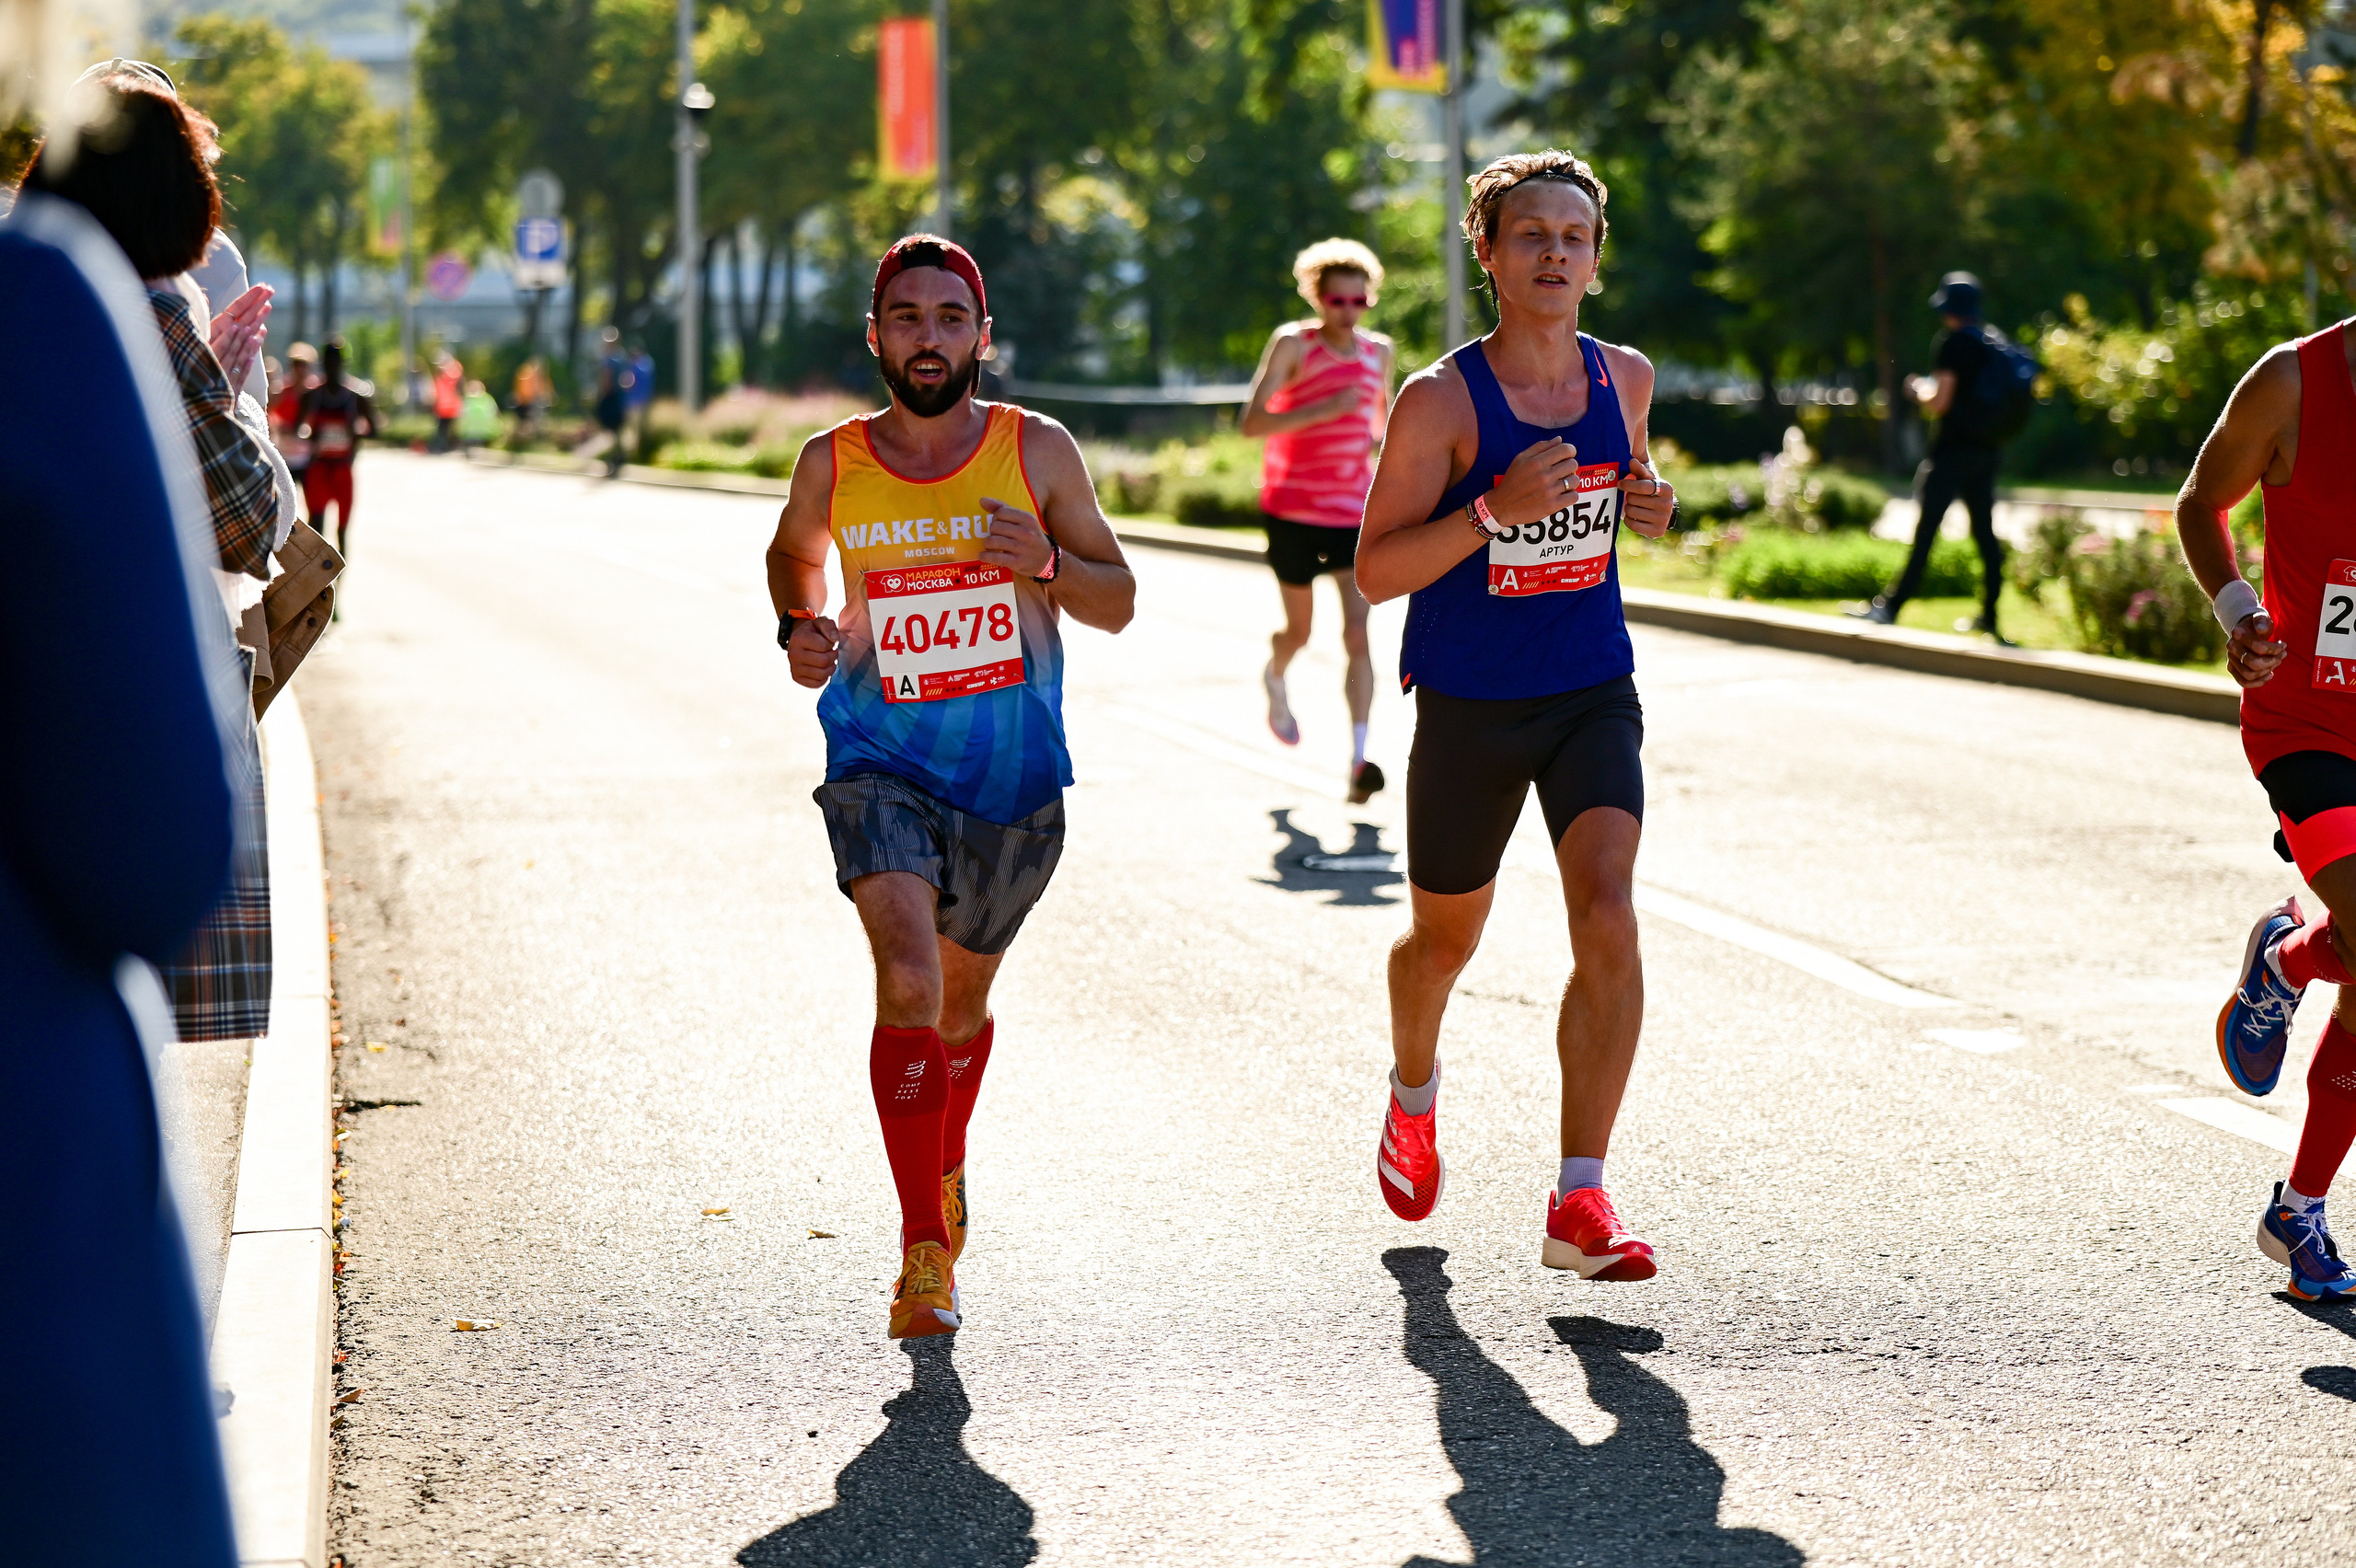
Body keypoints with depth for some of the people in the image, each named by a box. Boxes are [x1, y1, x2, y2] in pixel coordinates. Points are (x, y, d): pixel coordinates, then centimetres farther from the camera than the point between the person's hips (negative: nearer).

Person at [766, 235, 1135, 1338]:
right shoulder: (831, 465, -3)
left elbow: (1118, 603, 1)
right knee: (908, 975, -24)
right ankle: (924, 1250, -21)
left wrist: (1045, 565, -19)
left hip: (1015, 776, 2)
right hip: (881, 766, -1)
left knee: (963, 1000, 18)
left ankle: (945, 1164, 50)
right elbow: (792, 555, 19)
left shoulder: (1038, 452, -5)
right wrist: (798, 629, -2)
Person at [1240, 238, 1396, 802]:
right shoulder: (1293, 344, -9)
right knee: (1299, 631, 12)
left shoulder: (1378, 351, 5)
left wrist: (1384, 440, 5)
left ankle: (1358, 760, -19)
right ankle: (1275, 680, 50)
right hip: (1293, 509, -2)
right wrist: (1326, 409, -28)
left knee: (1358, 632, -13)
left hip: (1354, 512, 2)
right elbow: (1252, 422, -19)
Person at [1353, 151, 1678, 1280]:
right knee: (1446, 935, 16)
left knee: (1608, 923, -18)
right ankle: (1414, 1092, 51)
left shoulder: (1624, 379, 2)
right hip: (1470, 707, -2)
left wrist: (1649, 507, -1)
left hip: (1594, 694, 2)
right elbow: (1375, 570, -14)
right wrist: (1495, 510, -28)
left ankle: (1579, 1201, -16)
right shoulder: (1439, 401, -12)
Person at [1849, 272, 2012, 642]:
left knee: (1926, 531, -7)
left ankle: (1891, 607, -7)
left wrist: (1920, 389, 5)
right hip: (1986, 451, 7)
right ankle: (1989, 618, 12)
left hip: (1952, 451, -7)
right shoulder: (1994, 341, 11)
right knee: (1985, 534, 9)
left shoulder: (1952, 343, -11)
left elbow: (1940, 403, -15)